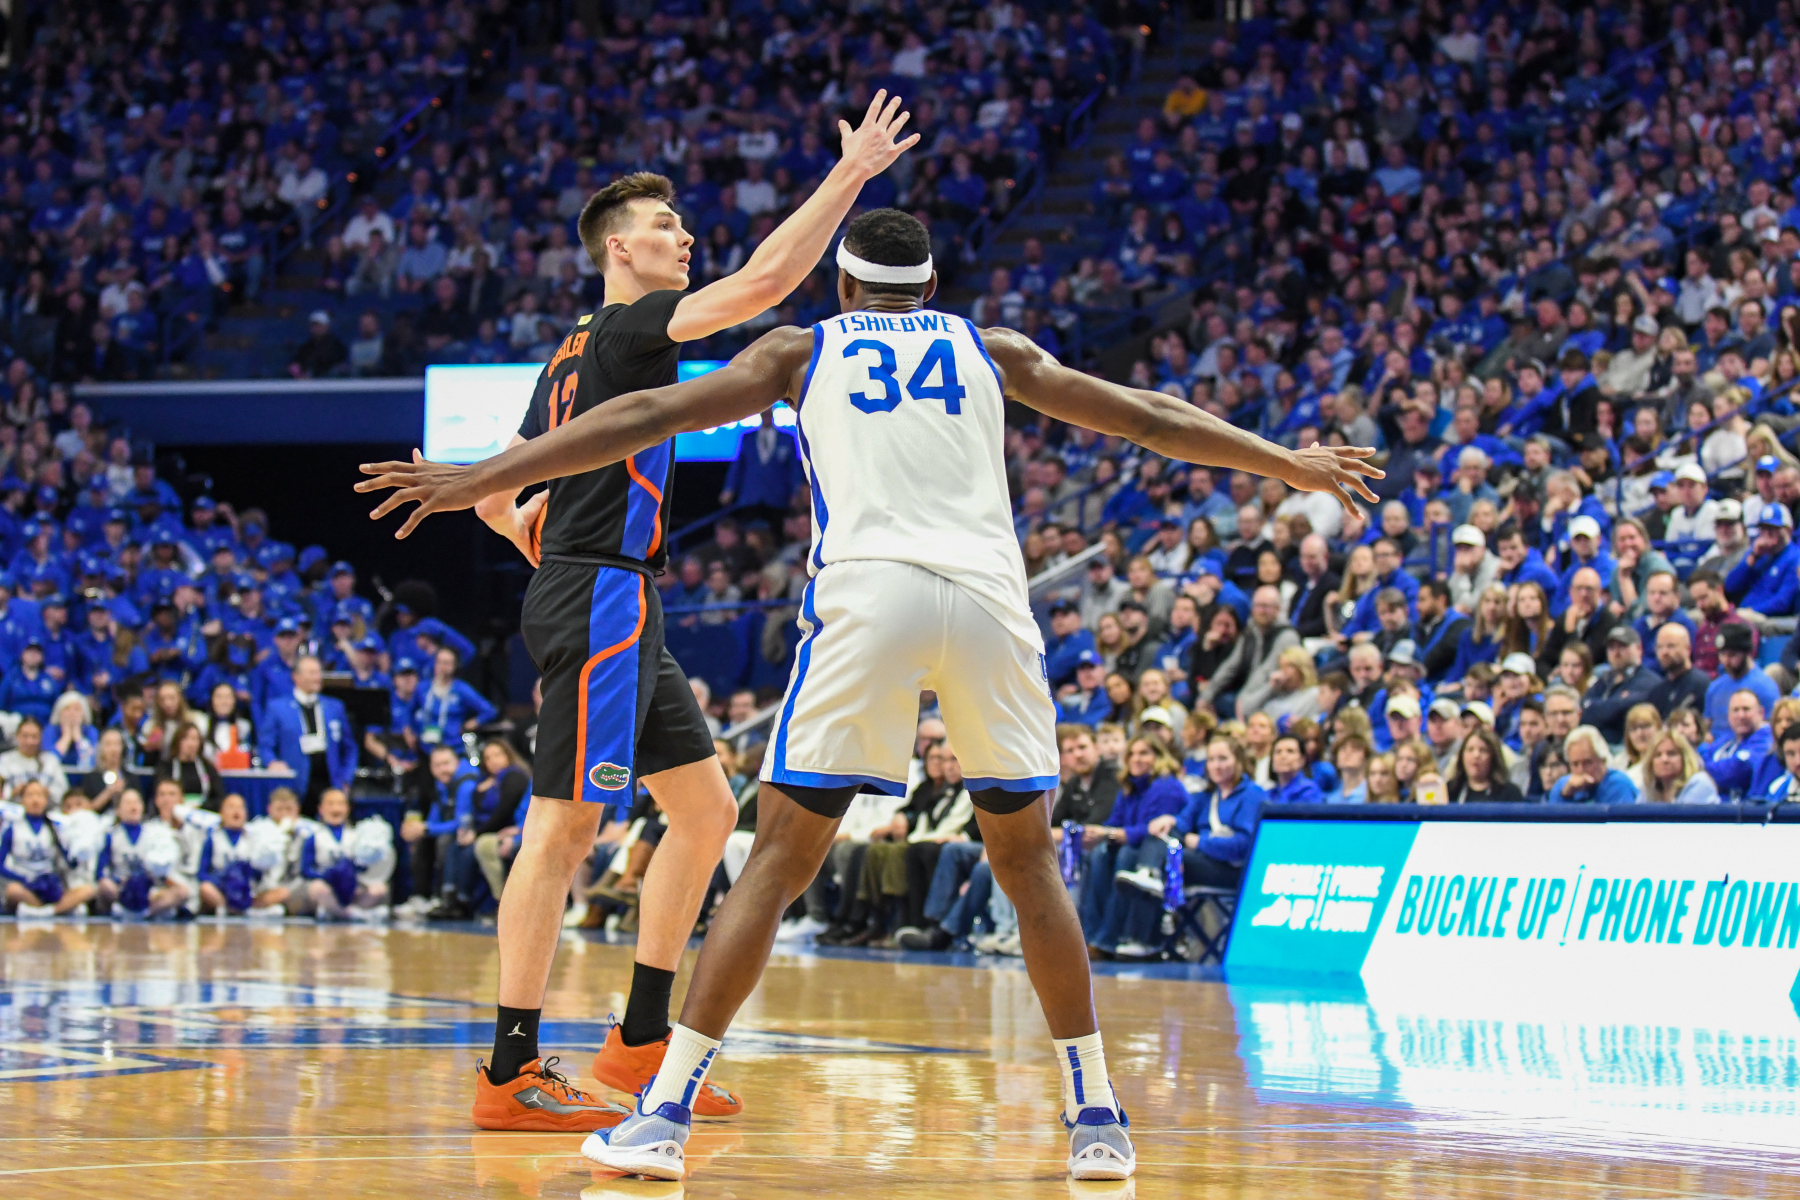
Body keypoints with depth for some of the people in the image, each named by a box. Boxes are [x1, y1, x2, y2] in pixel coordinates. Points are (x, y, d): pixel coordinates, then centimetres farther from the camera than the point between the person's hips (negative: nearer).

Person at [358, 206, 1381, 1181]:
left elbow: (647, 417, 17)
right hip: (990, 599, 2)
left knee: (778, 861, 1)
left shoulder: (802, 351, 21)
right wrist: (1292, 466, 41)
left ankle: (664, 1115, -6)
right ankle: (1097, 1118, 14)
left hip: (867, 593, -2)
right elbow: (1147, 418, 30)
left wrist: (477, 481, 19)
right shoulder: (992, 351, 25)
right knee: (1027, 859, 16)